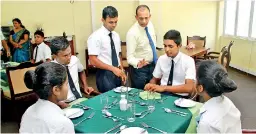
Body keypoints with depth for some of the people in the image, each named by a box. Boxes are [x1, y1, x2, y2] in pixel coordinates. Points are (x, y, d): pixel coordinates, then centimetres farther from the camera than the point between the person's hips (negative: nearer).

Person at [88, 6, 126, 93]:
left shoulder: (116, 35, 8)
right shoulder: (96, 37, -13)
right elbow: (93, 61, -17)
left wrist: (122, 71, 4)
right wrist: (113, 68, -19)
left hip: (117, 74, 7)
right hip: (104, 75, -6)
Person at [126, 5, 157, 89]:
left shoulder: (150, 25, -4)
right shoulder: (132, 33, -23)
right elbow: (130, 57, -25)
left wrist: (156, 61, 14)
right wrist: (138, 63, -45)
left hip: (153, 65, 6)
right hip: (139, 68, -6)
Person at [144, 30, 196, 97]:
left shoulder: (188, 61, -9)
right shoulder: (161, 59, 4)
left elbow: (189, 87, -19)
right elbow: (154, 79, 13)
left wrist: (164, 88, -27)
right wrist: (151, 85, -10)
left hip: (180, 97, -2)